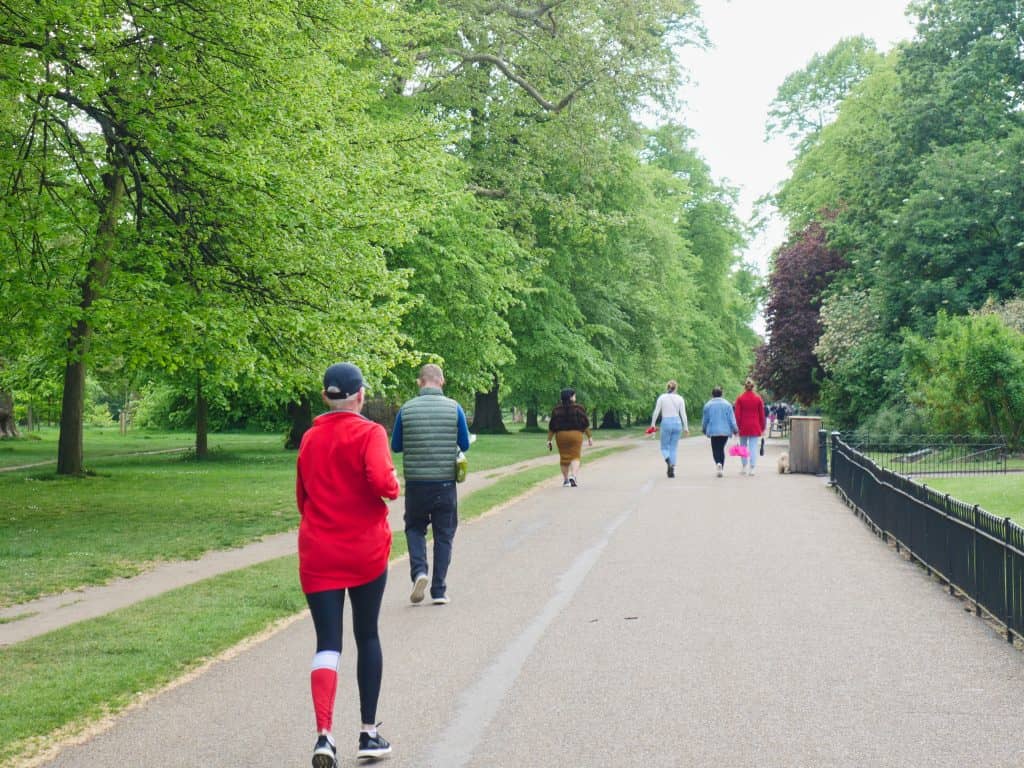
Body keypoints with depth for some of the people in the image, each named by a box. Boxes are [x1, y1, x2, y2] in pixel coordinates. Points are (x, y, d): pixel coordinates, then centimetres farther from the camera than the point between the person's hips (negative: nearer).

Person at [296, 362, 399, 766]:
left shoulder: (310, 438, 6)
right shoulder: (369, 433, -8)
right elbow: (381, 480, -23)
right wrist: (395, 485, -2)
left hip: (318, 554, 2)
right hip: (366, 551, -2)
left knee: (328, 643, 0)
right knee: (367, 636, 14)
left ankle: (324, 734, -20)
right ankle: (369, 733, 19)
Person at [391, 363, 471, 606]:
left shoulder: (406, 410, -4)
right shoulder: (454, 408, -5)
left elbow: (396, 446, 5)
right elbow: (465, 445, 2)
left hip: (415, 483, 0)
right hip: (445, 483, 0)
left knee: (415, 528, 18)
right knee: (444, 535, 10)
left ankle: (419, 571, -5)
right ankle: (439, 591, 10)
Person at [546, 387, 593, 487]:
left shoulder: (556, 410, 2)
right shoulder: (579, 408, -3)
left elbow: (551, 427, 2)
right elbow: (585, 424, -2)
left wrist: (549, 440, 7)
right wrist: (589, 437, 6)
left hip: (561, 435, 2)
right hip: (576, 435, -2)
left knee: (564, 457, 12)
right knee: (575, 457, 1)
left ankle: (565, 479, 17)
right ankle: (573, 476, -19)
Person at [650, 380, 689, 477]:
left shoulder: (662, 397, -2)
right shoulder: (680, 398, 2)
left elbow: (656, 412, -2)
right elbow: (683, 414, 1)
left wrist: (653, 424, 7)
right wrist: (686, 427, 7)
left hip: (666, 423, -2)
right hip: (677, 423, 2)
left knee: (664, 447, 8)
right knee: (673, 448, 10)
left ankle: (668, 461, -23)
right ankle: (672, 469, 2)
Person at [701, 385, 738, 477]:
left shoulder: (708, 405, -1)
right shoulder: (727, 404, 0)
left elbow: (705, 419, 6)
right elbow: (731, 419, -2)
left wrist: (704, 429, 21)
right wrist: (735, 429, 5)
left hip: (713, 431, -1)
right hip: (725, 431, 2)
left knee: (715, 449, 1)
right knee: (722, 449, 13)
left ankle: (718, 463, -27)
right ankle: (721, 469, 14)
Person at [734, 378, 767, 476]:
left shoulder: (740, 398, -3)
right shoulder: (758, 398, 0)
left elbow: (737, 414, -5)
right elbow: (762, 414, 2)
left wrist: (737, 427, 0)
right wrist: (762, 428, 9)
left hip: (743, 427, 0)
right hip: (755, 427, 0)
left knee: (743, 446, 14)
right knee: (753, 447, 0)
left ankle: (744, 467, 16)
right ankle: (752, 469, -5)